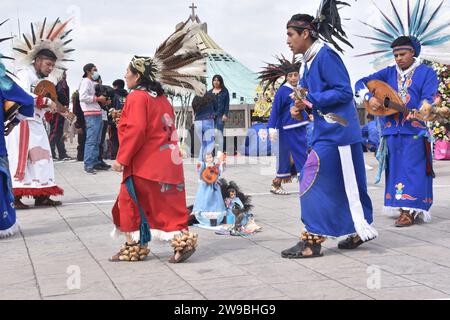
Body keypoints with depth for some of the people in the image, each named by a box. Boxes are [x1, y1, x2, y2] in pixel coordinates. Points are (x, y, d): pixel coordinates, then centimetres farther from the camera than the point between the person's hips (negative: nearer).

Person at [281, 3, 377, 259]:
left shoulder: (326, 55, -14)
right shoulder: (307, 63, 12)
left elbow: (344, 92, -18)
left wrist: (310, 100, -19)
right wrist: (301, 108, -2)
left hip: (335, 131, -9)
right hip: (327, 130, 9)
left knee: (313, 180, -9)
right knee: (344, 184, 14)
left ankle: (313, 240, -4)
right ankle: (360, 231, 26)